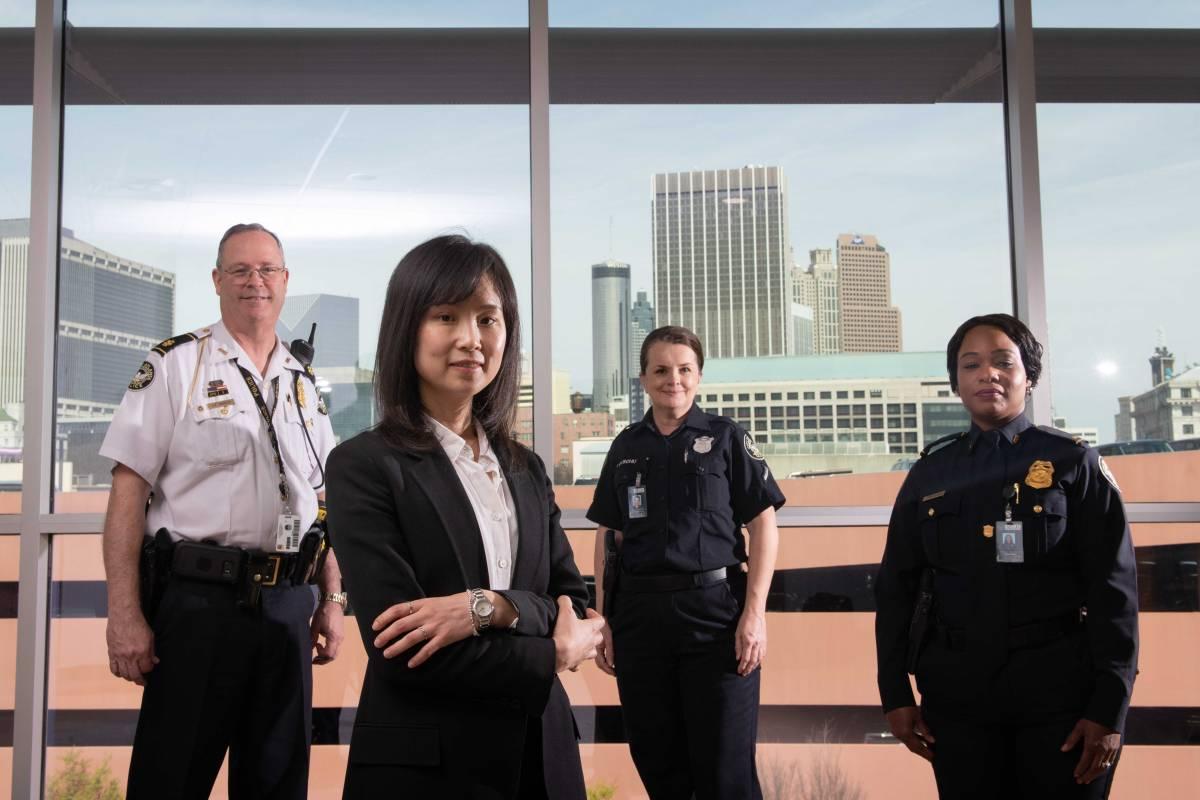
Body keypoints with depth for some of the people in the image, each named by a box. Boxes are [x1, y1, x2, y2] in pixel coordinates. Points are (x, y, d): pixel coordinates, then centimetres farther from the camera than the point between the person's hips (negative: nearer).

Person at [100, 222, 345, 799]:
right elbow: (129, 493, -7)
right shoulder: (174, 366, -2)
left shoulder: (304, 384, 13)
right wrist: (124, 616, -14)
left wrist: (331, 602, 11)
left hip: (289, 604, 5)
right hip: (197, 599, -4)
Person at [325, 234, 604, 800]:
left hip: (540, 752, 5)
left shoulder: (525, 469, 9)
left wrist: (488, 607, -18)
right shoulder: (363, 465, -10)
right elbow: (403, 652, -17)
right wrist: (550, 657, -7)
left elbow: (575, 607, 2)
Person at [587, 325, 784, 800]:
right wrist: (603, 620, 6)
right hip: (639, 614, 3)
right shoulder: (627, 447, 11)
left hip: (715, 610, -3)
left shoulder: (726, 437, 3)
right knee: (656, 761, 10)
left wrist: (754, 612, -11)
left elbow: (764, 527, -1)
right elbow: (608, 537, 13)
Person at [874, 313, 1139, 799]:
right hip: (957, 693, 2)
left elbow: (1114, 590, -4)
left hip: (1060, 689, -2)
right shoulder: (929, 474, 5)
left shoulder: (1073, 463, -1)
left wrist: (1110, 707, -9)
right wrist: (895, 695, 2)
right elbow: (896, 589, 7)